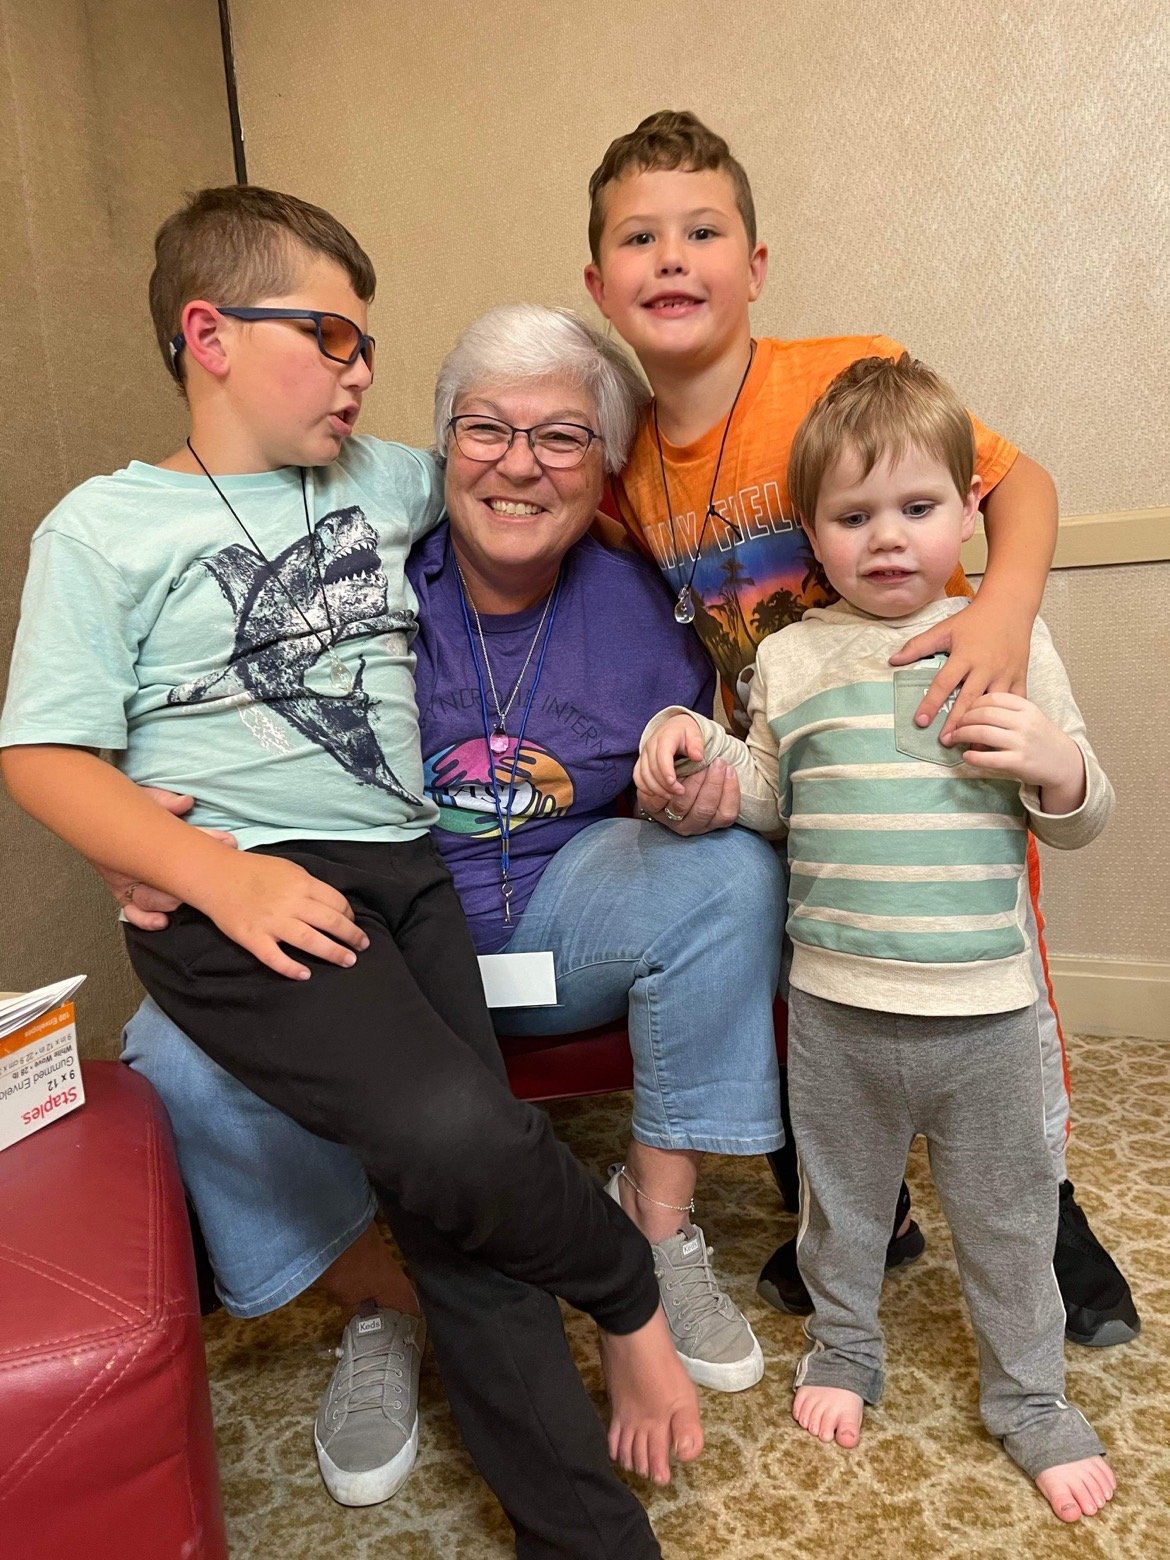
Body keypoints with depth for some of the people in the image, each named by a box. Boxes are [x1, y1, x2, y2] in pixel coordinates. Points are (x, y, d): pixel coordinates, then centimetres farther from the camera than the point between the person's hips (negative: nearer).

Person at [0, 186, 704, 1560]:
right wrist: (225, 876, -18)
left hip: (406, 869, 5)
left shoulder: (381, 480, 18)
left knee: (458, 1212, -5)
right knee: (453, 1136, -27)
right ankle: (629, 1294, 5)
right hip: (241, 898, -4)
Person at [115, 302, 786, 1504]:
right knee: (181, 1055, -26)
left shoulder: (635, 605, -3)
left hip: (556, 921, 2)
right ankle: (380, 1309, 4)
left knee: (732, 868, -24)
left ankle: (659, 1222, -5)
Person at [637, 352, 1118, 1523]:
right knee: (839, 1198, 21)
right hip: (834, 1006, 1)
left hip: (984, 1009, -1)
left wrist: (1055, 764, -19)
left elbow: (1081, 822, 3)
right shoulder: (791, 656, 0)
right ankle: (842, 1349, 47)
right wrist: (695, 745, -8)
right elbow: (769, 799, 10)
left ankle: (1030, 1396, 41)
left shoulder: (1009, 641, -2)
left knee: (1006, 1215, 17)